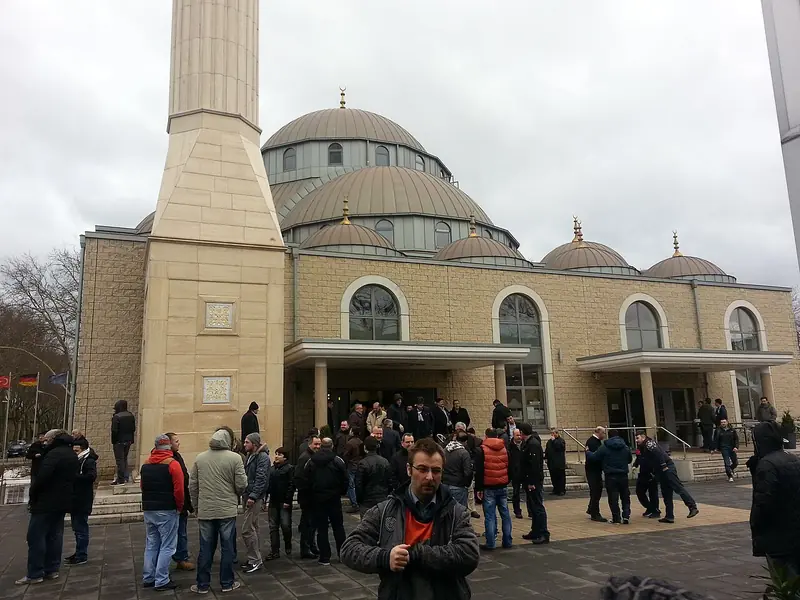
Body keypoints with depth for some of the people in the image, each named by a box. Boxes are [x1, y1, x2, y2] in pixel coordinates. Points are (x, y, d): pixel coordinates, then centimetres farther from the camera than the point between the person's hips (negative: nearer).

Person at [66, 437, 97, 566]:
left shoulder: (89, 461, -12)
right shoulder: (77, 460, 15)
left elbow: (92, 476, -28)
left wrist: (74, 476, -25)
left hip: (83, 502, -9)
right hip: (75, 500, 9)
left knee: (81, 528, -4)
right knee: (77, 527, 17)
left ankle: (82, 556, 2)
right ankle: (79, 553, 27)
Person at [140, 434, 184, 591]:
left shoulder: (145, 465, 6)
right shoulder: (173, 464, -14)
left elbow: (142, 487, 13)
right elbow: (179, 490, -16)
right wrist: (179, 507, -3)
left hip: (148, 510, 6)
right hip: (167, 511, -6)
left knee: (151, 544, 16)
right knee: (167, 546, 1)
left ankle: (148, 578, 22)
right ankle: (161, 581, 3)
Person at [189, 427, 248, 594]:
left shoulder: (200, 458, 2)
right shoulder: (234, 458, -9)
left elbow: (192, 486, 6)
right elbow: (242, 485, -8)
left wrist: (196, 506, 17)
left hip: (205, 511, 3)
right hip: (227, 510, -3)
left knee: (206, 549, 11)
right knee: (227, 548, 8)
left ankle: (202, 585, 19)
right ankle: (227, 583, 17)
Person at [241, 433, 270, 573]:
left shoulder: (262, 457, -13)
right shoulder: (250, 456, 15)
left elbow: (261, 479, -19)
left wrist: (253, 496, -22)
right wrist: (245, 494, 9)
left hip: (255, 497, -9)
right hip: (247, 495, 9)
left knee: (247, 529, -9)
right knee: (253, 528, 15)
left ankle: (255, 560, 1)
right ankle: (255, 557, 24)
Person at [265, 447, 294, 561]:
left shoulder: (289, 468, -5)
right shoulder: (271, 469, 13)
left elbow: (291, 485, -11)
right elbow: (268, 484, 13)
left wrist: (288, 500, -17)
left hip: (284, 502, -6)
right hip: (273, 502, 6)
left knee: (285, 525, -4)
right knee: (273, 527, 5)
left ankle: (288, 547, 19)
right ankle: (275, 551, 11)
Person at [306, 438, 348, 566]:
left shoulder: (311, 462, -2)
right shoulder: (338, 461, -8)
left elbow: (306, 481, 1)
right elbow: (345, 481, -5)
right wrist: (341, 492, 10)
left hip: (318, 499, 1)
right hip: (334, 498, 0)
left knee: (321, 528, 6)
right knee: (338, 526, 12)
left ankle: (325, 557, 7)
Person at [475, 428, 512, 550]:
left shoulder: (481, 450, -7)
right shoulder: (505, 449, 7)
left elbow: (479, 471, -9)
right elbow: (509, 467, 13)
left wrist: (478, 488, -4)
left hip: (489, 488, -4)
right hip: (503, 487, 4)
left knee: (490, 516, -1)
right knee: (505, 514, 10)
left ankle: (490, 543, -1)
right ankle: (507, 541, 15)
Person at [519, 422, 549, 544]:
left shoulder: (533, 444, -17)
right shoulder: (528, 443, 14)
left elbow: (535, 465, -24)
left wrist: (531, 482, -24)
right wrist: (527, 482, 17)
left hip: (533, 482, -10)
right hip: (530, 481, 10)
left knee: (538, 507, -7)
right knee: (533, 507, 15)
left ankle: (543, 534, -5)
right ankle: (536, 532, 24)